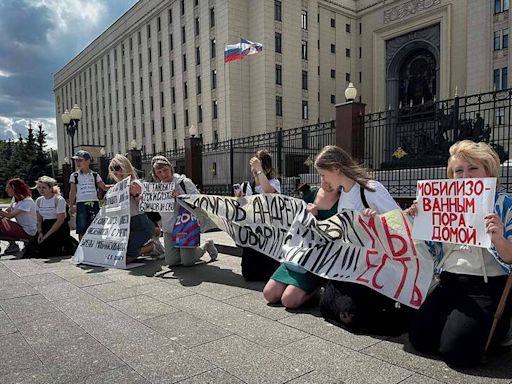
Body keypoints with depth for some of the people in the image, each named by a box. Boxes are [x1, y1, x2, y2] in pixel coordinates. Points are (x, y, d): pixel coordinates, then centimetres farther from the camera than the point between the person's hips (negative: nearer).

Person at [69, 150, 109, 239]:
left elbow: (104, 187, 8)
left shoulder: (95, 175, 7)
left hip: (94, 203, 1)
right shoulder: (74, 176, 5)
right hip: (81, 204, -1)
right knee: (82, 230, -1)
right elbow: (72, 192, 4)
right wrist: (71, 206, -2)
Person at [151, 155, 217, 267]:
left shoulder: (184, 182, -7)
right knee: (171, 262, -2)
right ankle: (184, 249, 31)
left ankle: (206, 245, 21)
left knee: (187, 262, -8)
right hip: (169, 229, 5)